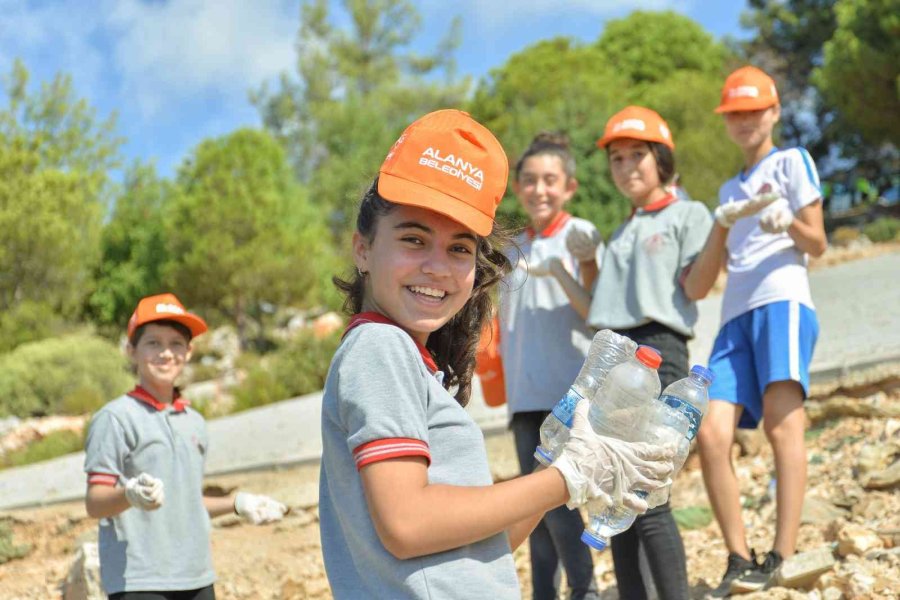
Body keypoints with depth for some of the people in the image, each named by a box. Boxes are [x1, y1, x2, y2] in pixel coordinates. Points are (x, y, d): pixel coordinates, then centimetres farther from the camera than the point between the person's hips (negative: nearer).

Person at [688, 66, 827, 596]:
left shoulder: (792, 161, 14)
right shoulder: (730, 188, 29)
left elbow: (817, 243, 3)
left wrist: (787, 223, -18)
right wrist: (722, 223, 4)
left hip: (782, 300, -5)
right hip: (736, 315, 5)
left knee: (782, 424, -19)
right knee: (712, 435, -11)